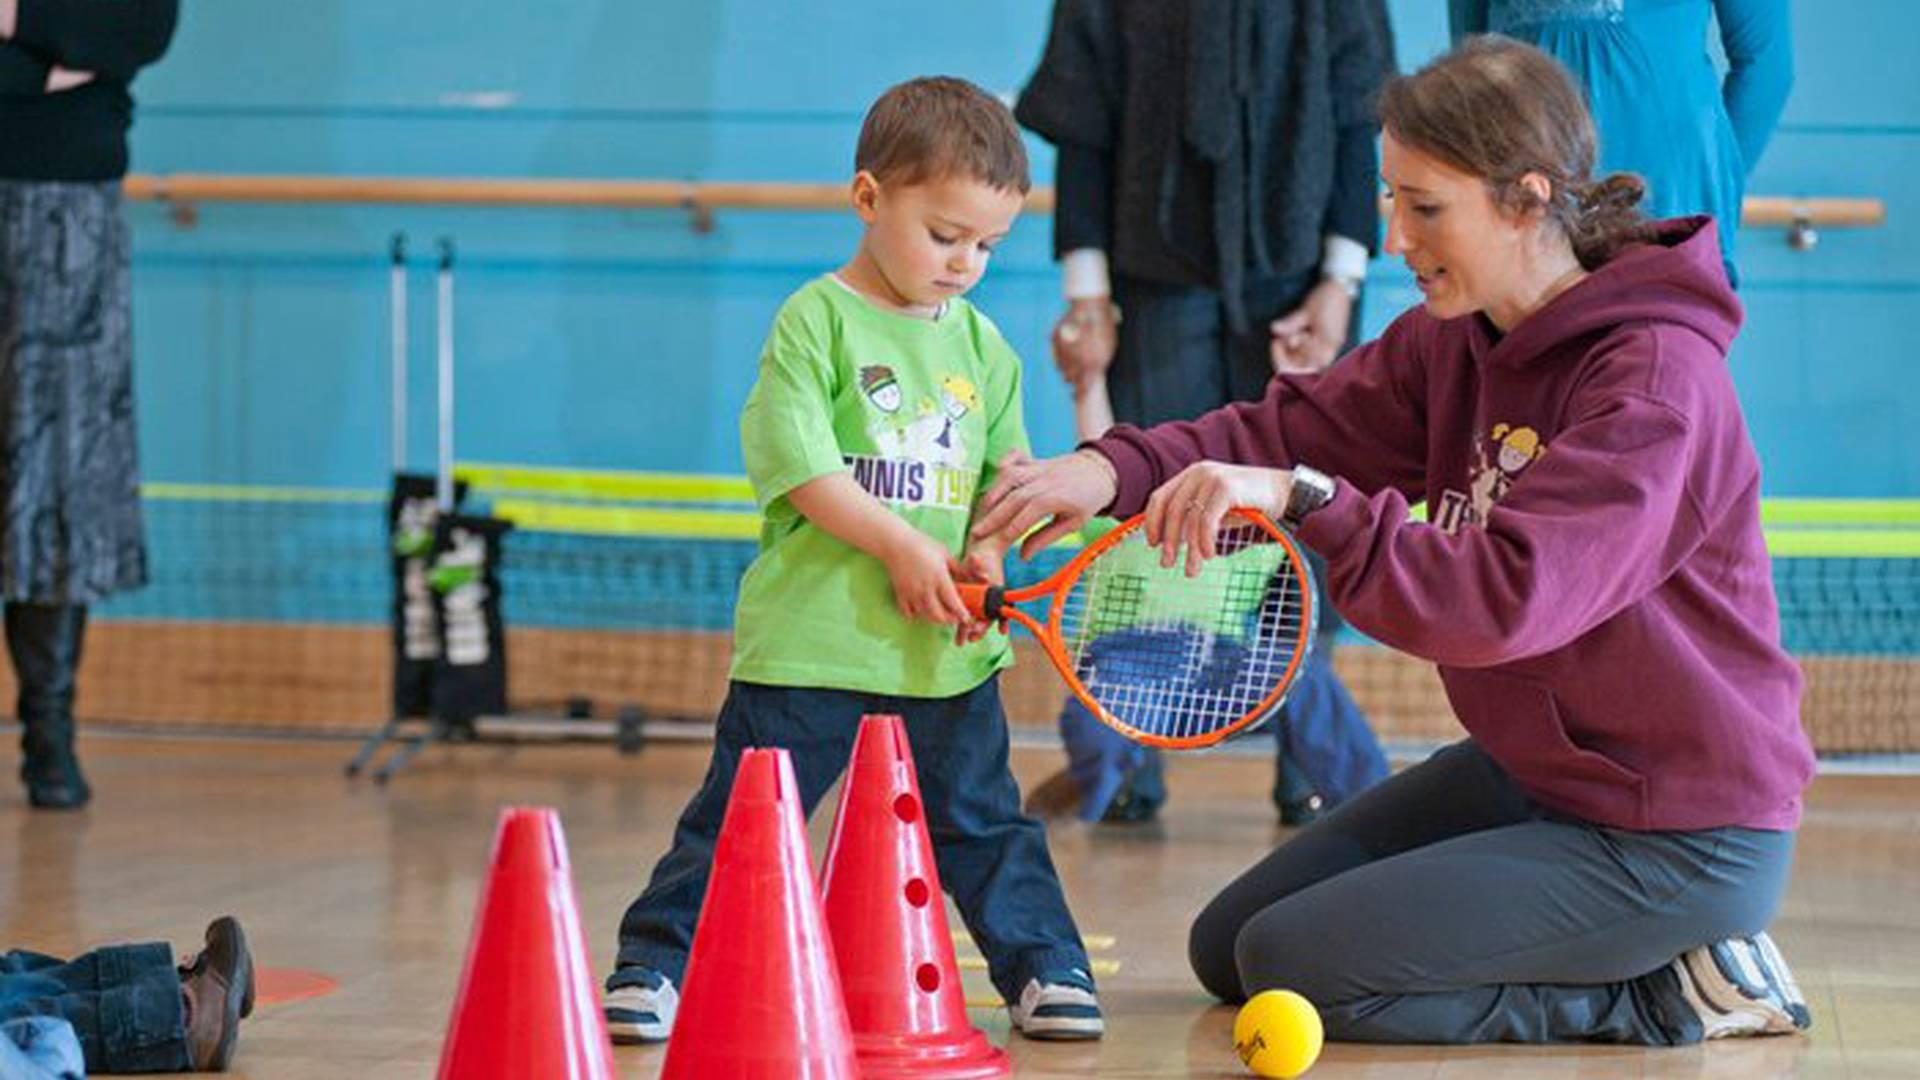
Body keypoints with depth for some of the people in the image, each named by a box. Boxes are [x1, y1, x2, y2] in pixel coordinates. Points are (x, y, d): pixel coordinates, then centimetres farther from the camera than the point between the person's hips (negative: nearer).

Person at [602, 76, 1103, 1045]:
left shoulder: (983, 347, 11)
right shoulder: (815, 321, -6)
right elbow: (800, 464, -13)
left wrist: (985, 556, -5)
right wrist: (903, 548, -17)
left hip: (947, 651, 4)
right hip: (810, 642, -4)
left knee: (981, 822, 11)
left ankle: (1046, 967, 20)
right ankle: (655, 966, 10)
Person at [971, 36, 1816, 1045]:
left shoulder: (1655, 381, -25)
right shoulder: (1451, 343, 1)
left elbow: (1507, 599, -35)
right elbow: (1299, 428, -6)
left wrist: (1304, 500, -39)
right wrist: (1113, 470, -23)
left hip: (1680, 838, -9)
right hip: (1525, 772, 9)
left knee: (1292, 963, -12)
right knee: (1226, 947, 13)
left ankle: (1666, 990, -1)